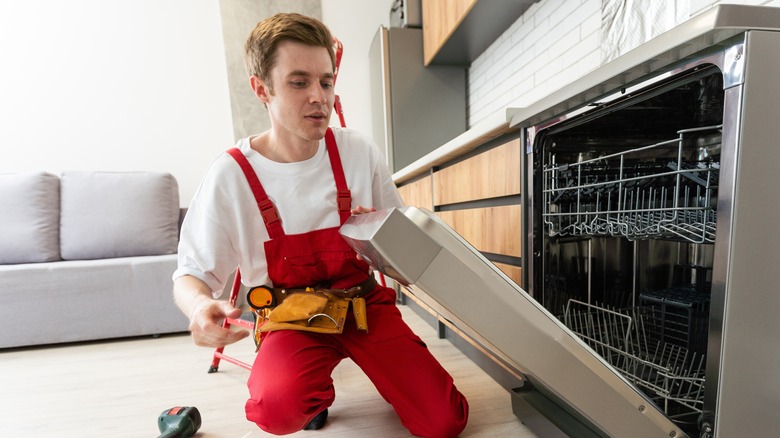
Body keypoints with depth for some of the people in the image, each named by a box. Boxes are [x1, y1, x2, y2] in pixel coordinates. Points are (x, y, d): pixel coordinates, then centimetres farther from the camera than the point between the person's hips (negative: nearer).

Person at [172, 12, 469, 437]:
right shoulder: (230, 175, -13)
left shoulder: (360, 152, -7)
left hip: (364, 301, 2)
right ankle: (317, 388, 8)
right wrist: (200, 306, -30)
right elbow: (191, 274, -6)